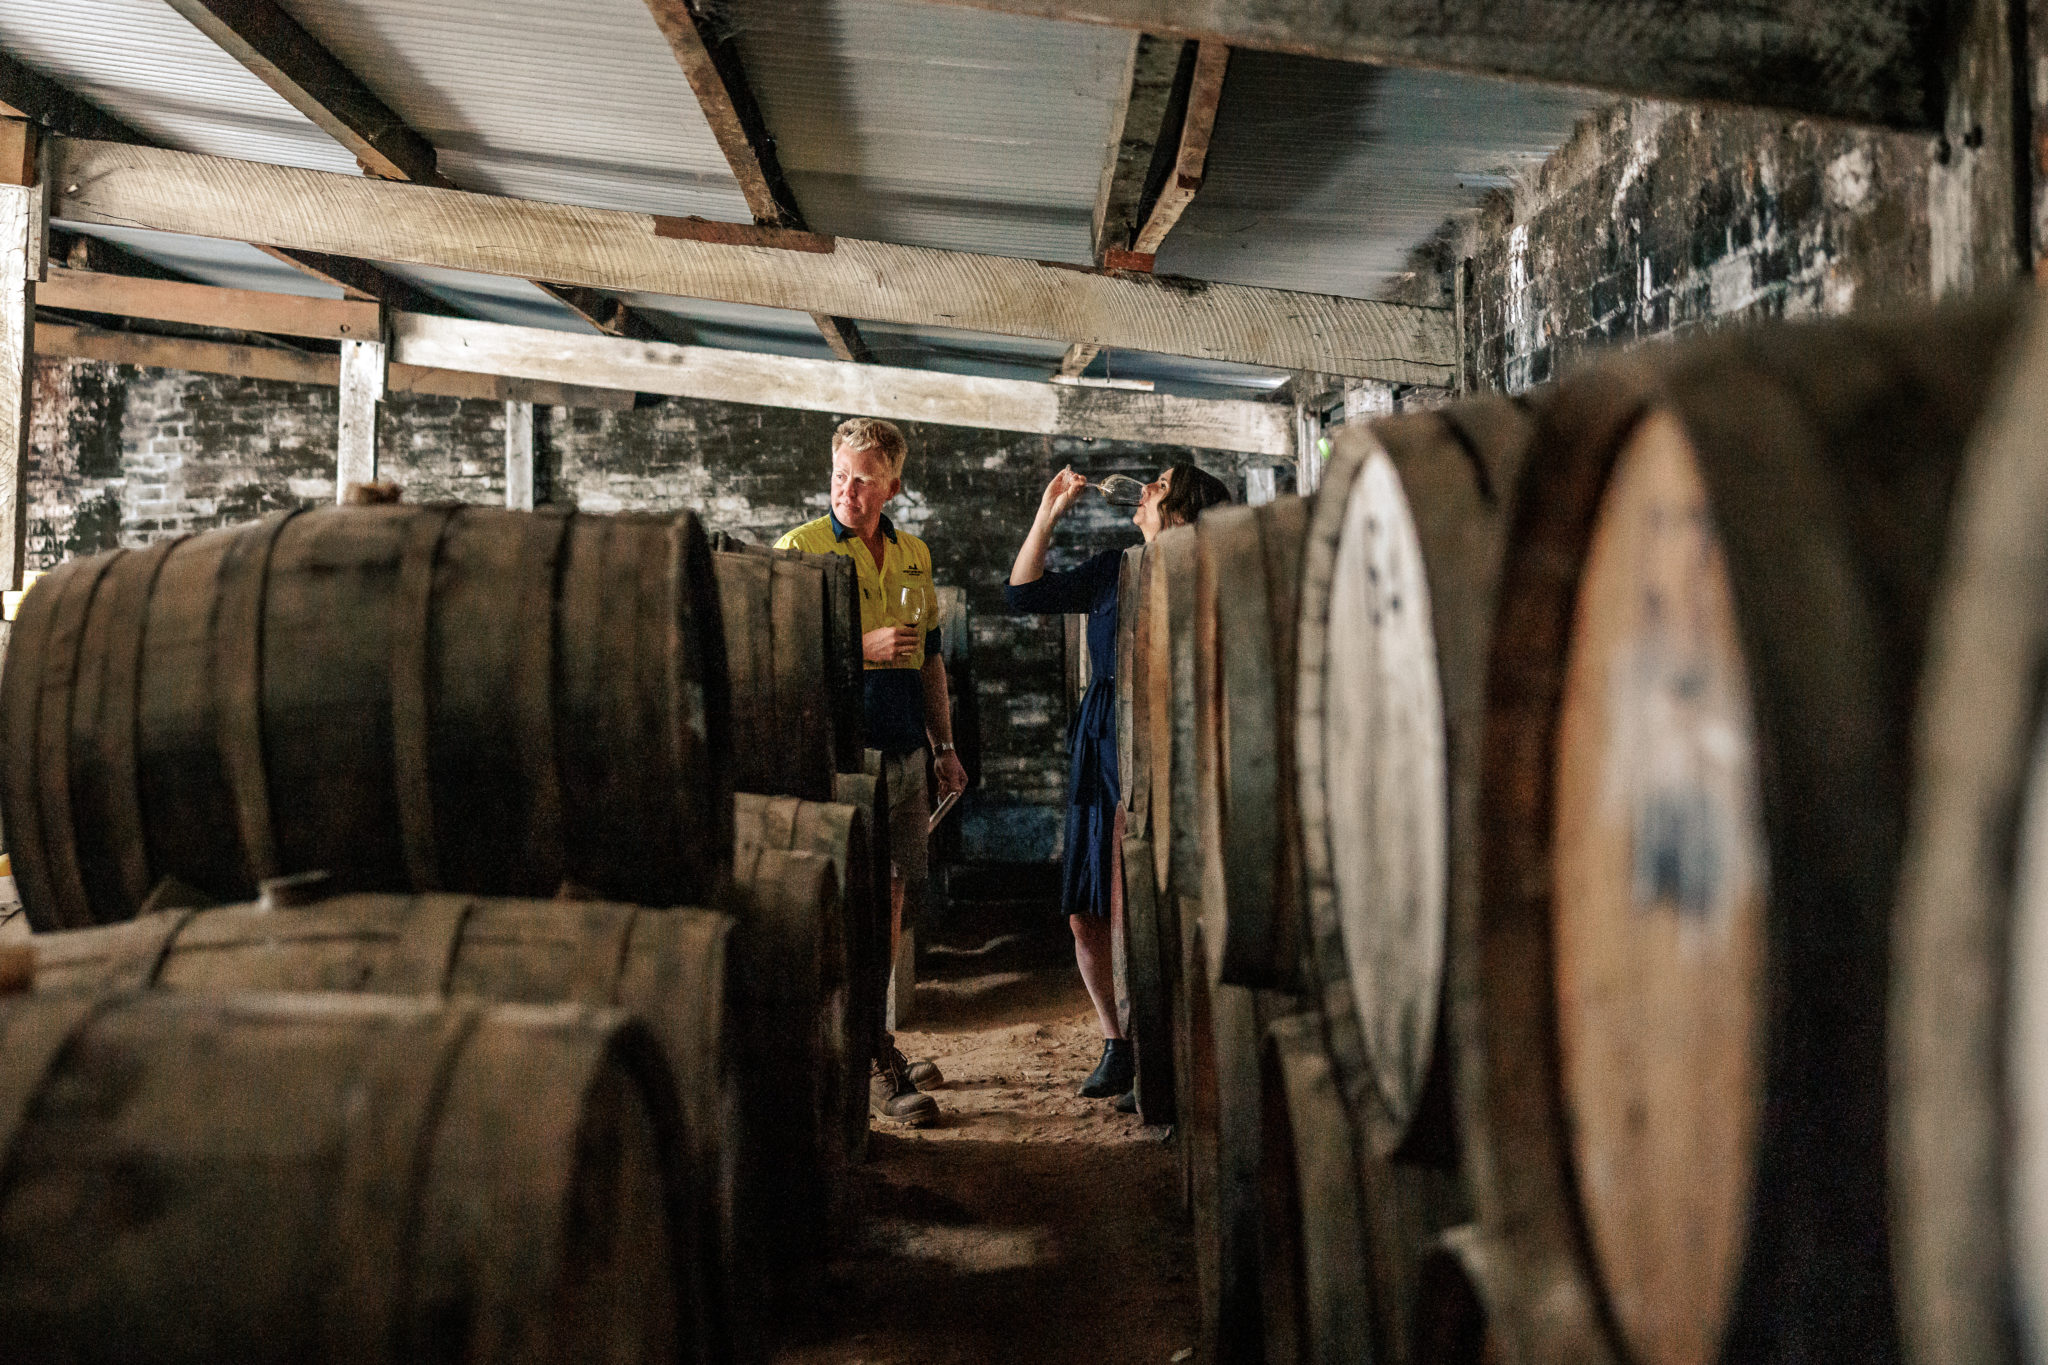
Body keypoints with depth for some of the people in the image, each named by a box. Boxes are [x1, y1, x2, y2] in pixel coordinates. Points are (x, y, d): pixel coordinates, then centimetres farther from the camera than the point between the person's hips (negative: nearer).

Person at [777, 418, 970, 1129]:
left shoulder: (914, 555, 15)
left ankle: (873, 1039, 25)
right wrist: (863, 647, -18)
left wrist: (945, 746, 19)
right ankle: (876, 1069, 1)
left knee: (899, 898, 11)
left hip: (906, 749, 6)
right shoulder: (799, 549, -4)